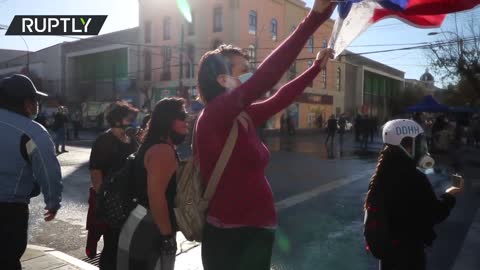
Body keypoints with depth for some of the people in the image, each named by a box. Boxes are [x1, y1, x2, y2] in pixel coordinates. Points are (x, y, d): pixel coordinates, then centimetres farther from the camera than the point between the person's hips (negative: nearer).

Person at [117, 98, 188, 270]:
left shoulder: (160, 147, 12)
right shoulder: (163, 150, -21)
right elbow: (156, 195, -28)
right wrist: (167, 235, -23)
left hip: (145, 226, 10)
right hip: (148, 230, -10)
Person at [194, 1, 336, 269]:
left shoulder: (244, 117, 5)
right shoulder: (214, 115, -18)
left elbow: (281, 98, 19)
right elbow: (265, 77, -28)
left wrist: (316, 68, 24)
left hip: (257, 230, 8)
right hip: (231, 236, -8)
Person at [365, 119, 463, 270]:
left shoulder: (382, 172, -3)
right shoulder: (415, 179, -25)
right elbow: (434, 215, -14)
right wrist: (449, 196, 2)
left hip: (386, 243, 7)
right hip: (409, 248, -6)